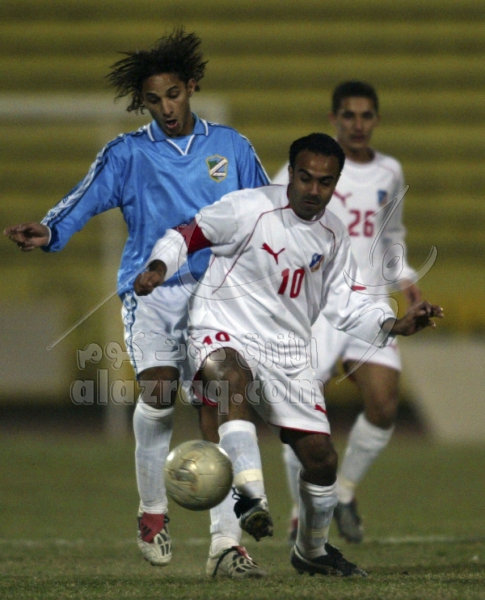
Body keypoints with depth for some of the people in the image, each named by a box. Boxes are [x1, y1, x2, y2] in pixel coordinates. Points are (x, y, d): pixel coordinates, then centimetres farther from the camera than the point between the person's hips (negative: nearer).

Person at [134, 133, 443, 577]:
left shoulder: (334, 234, 6)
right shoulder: (249, 208, -11)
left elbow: (345, 304, 11)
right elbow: (186, 235, -3)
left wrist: (395, 325, -5)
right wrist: (158, 268, -22)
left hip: (286, 354, 6)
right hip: (224, 334, -6)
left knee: (321, 456, 5)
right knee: (230, 371, -42)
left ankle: (312, 551, 31)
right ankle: (252, 497, -51)